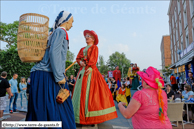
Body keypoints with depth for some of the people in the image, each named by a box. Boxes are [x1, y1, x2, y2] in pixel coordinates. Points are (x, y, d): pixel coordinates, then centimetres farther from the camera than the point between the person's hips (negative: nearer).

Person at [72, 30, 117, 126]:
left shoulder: (94, 47, 6)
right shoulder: (82, 49, 23)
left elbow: (94, 59, -7)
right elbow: (78, 58, 14)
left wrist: (90, 68, -21)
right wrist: (80, 62, -7)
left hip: (91, 71, -6)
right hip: (82, 71, 6)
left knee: (89, 91, -11)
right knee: (80, 91, 1)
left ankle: (91, 118, -6)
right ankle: (80, 116, 6)